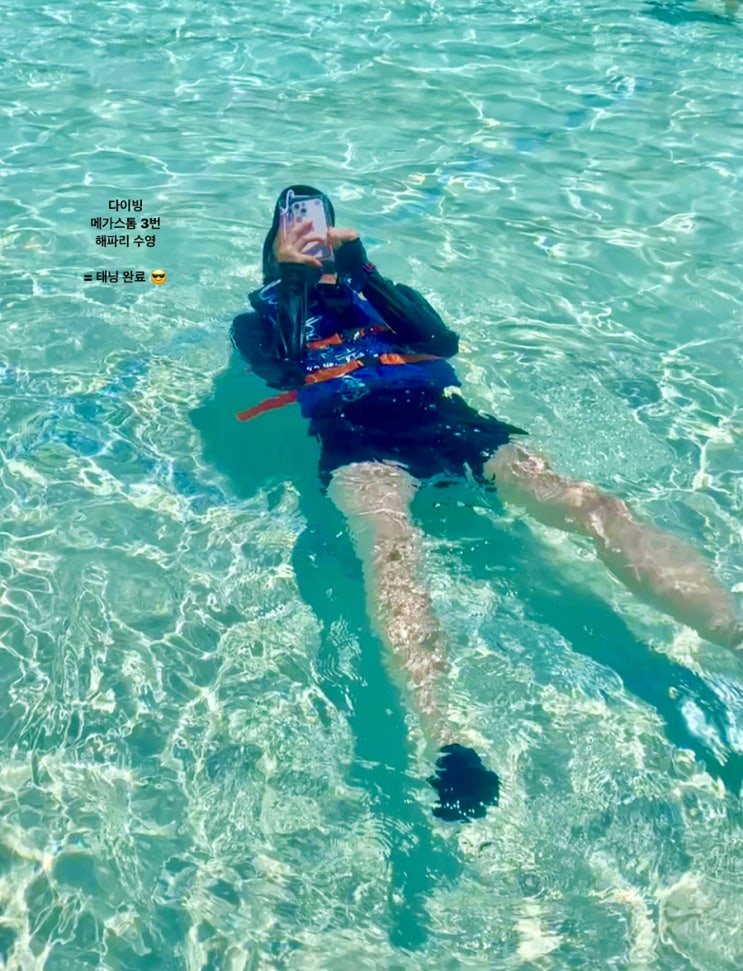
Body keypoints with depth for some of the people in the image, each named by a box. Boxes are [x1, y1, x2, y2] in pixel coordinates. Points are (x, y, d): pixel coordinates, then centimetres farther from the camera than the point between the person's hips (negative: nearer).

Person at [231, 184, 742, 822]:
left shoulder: (373, 288, 35)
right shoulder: (267, 310, 28)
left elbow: (443, 339, 13)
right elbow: (277, 368, 3)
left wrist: (361, 268, 10)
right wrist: (297, 280, 9)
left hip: (439, 413, 3)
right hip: (354, 430, -2)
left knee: (589, 504, -23)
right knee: (391, 542, -39)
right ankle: (444, 744, -58)